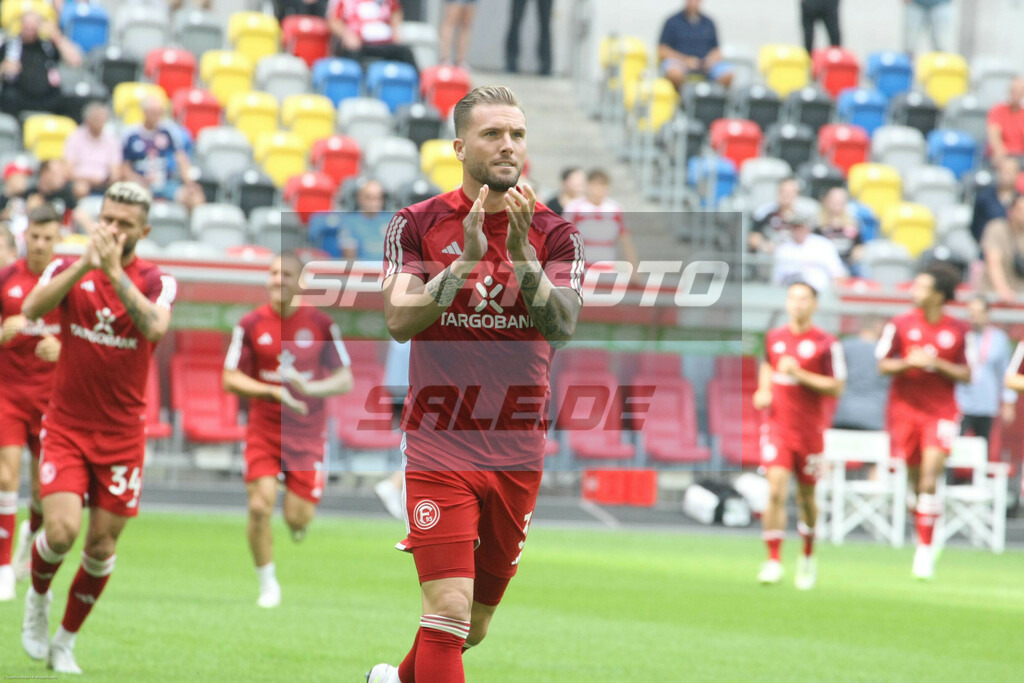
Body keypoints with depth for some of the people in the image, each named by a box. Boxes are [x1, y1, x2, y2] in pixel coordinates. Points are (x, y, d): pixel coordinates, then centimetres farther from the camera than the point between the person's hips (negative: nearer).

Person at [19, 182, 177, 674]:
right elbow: (32, 308, -22)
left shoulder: (157, 282, -3)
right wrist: (85, 264, -31)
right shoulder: (69, 270, -1)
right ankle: (38, 597, 14)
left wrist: (114, 270, -32)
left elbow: (155, 326, -26)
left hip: (121, 435, 1)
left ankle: (66, 641, 24)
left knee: (102, 545, 4)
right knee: (61, 531, -18)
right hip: (66, 426, -1)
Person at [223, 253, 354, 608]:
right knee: (260, 506, -15)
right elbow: (230, 379, -3)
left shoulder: (320, 324, -2)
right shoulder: (251, 324, -2)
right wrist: (274, 392, -18)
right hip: (263, 430, 0)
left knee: (298, 519, -5)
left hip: (307, 434, 0)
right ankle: (268, 585, 4)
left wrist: (309, 388, -20)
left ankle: (297, 507, 35)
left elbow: (344, 380, 0)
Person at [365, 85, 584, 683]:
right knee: (449, 611, -17)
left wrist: (521, 253, -24)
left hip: (518, 452, 3)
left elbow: (564, 324, -11)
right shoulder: (418, 224, -1)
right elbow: (399, 320, -13)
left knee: (473, 628, 16)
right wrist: (467, 259, -23)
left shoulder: (554, 234, 3)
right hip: (440, 448, -3)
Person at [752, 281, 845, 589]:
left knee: (806, 497, 10)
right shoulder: (774, 338, 6)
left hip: (810, 429, -1)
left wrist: (799, 374, -19)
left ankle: (808, 556, 33)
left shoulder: (826, 343, -6)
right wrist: (763, 390, 6)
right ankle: (774, 561, -14)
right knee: (776, 491, -15)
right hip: (778, 426, 1)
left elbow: (836, 387, -10)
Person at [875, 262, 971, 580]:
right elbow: (883, 365, 4)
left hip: (941, 413, -2)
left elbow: (966, 375, 3)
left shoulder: (958, 330, 1)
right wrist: (908, 363, -15)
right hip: (905, 409, 2)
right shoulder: (900, 325, 2)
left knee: (929, 480, -14)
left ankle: (925, 549, -12)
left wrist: (938, 364, -13)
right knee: (915, 480, 6)